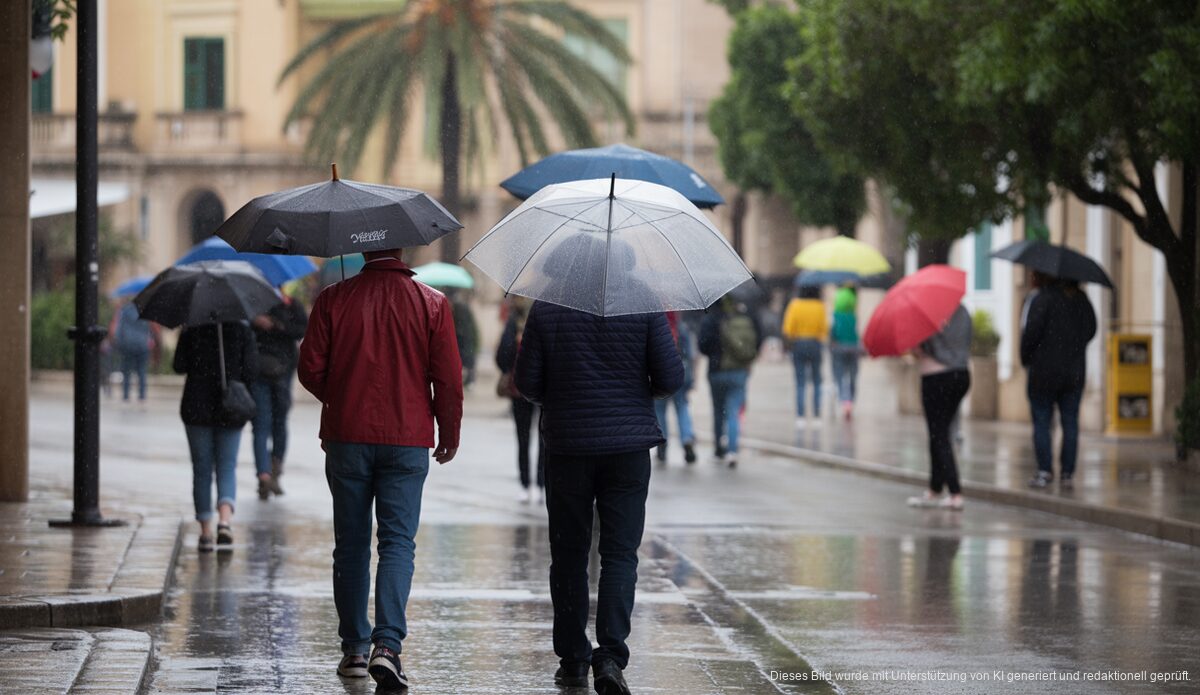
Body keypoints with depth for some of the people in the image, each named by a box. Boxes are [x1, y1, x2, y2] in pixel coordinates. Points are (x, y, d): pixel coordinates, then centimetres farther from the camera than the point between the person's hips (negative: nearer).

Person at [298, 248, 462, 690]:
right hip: (408, 440, -1)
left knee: (351, 545, 11)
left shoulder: (333, 300, -3)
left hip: (346, 438, 1)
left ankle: (354, 648, 16)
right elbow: (449, 378, -4)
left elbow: (310, 369, 0)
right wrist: (449, 434, 11)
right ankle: (387, 645, -17)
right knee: (398, 542, -1)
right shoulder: (431, 303, -4)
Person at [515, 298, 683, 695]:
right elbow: (670, 379, -6)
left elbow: (527, 383, -3)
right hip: (628, 446, -1)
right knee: (620, 554, 1)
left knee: (568, 555, 12)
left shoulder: (545, 309, -4)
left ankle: (572, 659, 16)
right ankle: (610, 656, -13)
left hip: (567, 445, 1)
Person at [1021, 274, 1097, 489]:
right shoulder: (1080, 299, 7)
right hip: (1075, 372, 5)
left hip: (1044, 369, -5)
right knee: (1070, 423, 7)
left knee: (1041, 422, 3)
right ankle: (1067, 473, 7)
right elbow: (1091, 329, 11)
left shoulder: (1042, 299, -12)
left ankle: (1045, 471, -2)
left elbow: (1032, 332, -15)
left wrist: (1025, 358, 0)